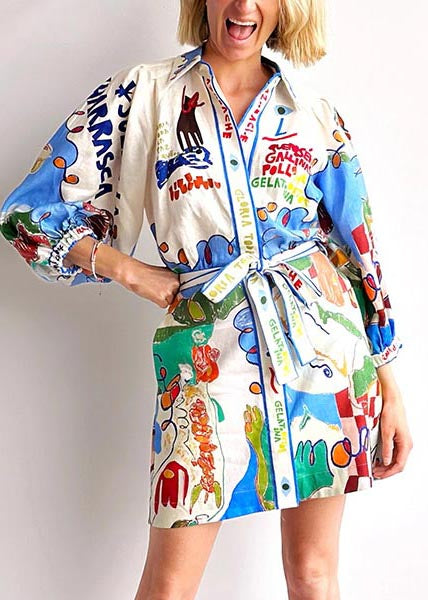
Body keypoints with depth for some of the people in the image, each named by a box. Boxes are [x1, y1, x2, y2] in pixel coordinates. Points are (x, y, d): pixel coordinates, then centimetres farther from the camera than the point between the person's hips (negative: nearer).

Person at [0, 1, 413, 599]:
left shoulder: (316, 114, 7)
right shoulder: (143, 93, 1)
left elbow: (360, 250, 9)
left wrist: (391, 390, 6)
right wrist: (137, 274, -5)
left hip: (324, 343, 2)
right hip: (209, 354, -1)